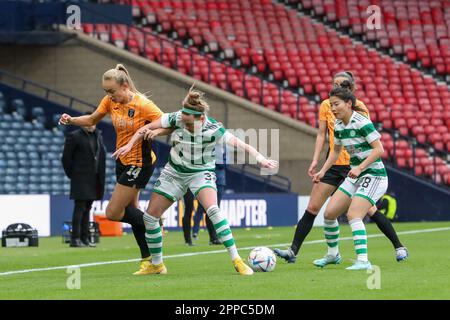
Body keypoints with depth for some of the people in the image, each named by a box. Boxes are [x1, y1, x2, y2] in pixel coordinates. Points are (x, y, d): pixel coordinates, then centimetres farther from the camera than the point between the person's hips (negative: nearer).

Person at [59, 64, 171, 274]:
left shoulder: (143, 105, -21)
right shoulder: (110, 101, -2)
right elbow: (92, 119, 12)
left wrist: (152, 132, -37)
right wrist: (71, 120, -5)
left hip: (140, 163, -8)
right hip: (123, 161, 8)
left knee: (113, 213, -9)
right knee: (131, 212, 10)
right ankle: (149, 260, 17)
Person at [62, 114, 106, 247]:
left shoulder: (98, 136, 13)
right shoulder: (74, 136, -6)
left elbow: (102, 155, 20)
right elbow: (66, 158, -5)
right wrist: (72, 175, -3)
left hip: (93, 179, 6)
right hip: (81, 179, -6)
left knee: (87, 208, 9)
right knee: (80, 208, -10)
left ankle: (85, 238, 12)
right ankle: (75, 239, -10)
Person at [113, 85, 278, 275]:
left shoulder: (214, 130, -26)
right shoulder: (176, 119, -19)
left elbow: (242, 145, -27)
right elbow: (147, 128, -6)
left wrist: (260, 159, -41)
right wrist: (130, 145, -13)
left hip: (201, 173, -4)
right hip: (174, 172, 4)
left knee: (213, 210, -31)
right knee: (150, 217, 2)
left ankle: (237, 261, -27)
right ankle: (156, 265, 21)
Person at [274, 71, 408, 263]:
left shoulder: (359, 107, -7)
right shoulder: (326, 106, 3)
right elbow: (321, 135, 9)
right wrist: (315, 160, 2)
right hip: (333, 164, 4)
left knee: (369, 210, -3)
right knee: (312, 208, -1)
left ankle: (399, 247, 10)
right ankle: (293, 251, 1)